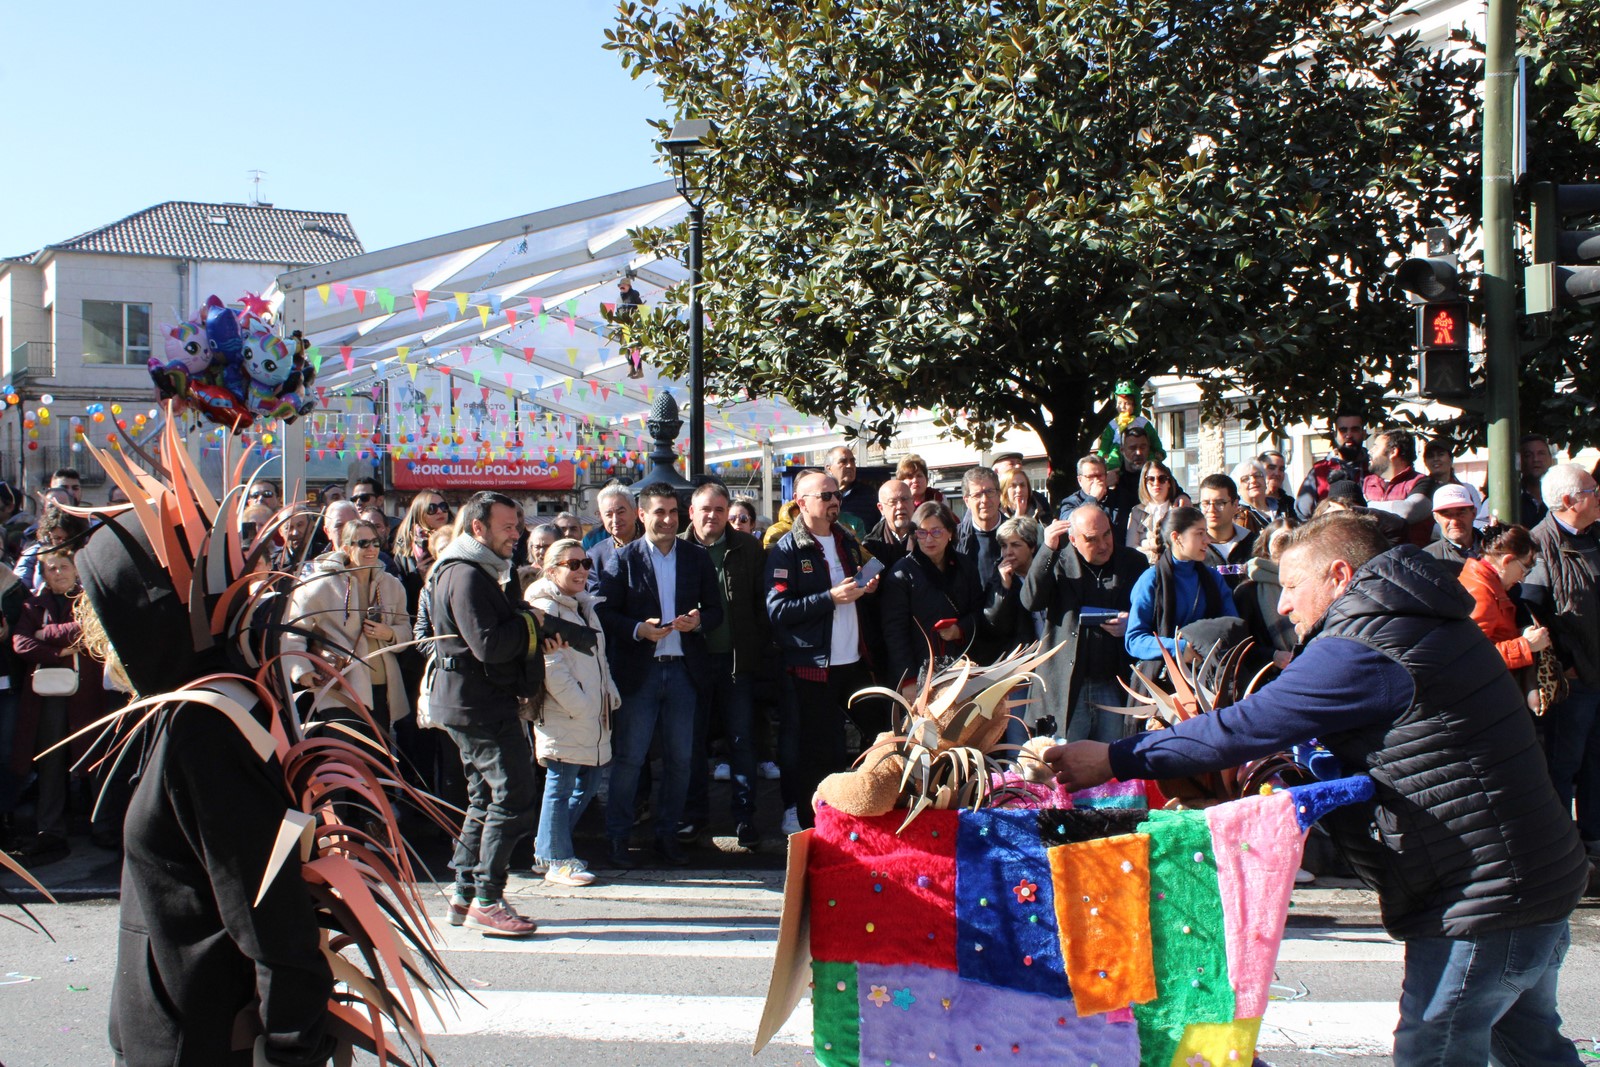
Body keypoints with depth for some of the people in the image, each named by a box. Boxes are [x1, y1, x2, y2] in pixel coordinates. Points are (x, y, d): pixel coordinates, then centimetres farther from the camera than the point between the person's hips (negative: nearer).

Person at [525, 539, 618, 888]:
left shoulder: (583, 605, 19)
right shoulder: (546, 609, -11)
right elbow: (551, 667, -18)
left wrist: (609, 696, 13)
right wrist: (580, 705, -20)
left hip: (592, 716, 9)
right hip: (564, 716, -9)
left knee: (587, 781, 13)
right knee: (561, 784, -1)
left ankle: (548, 846, 26)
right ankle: (558, 860, 8)